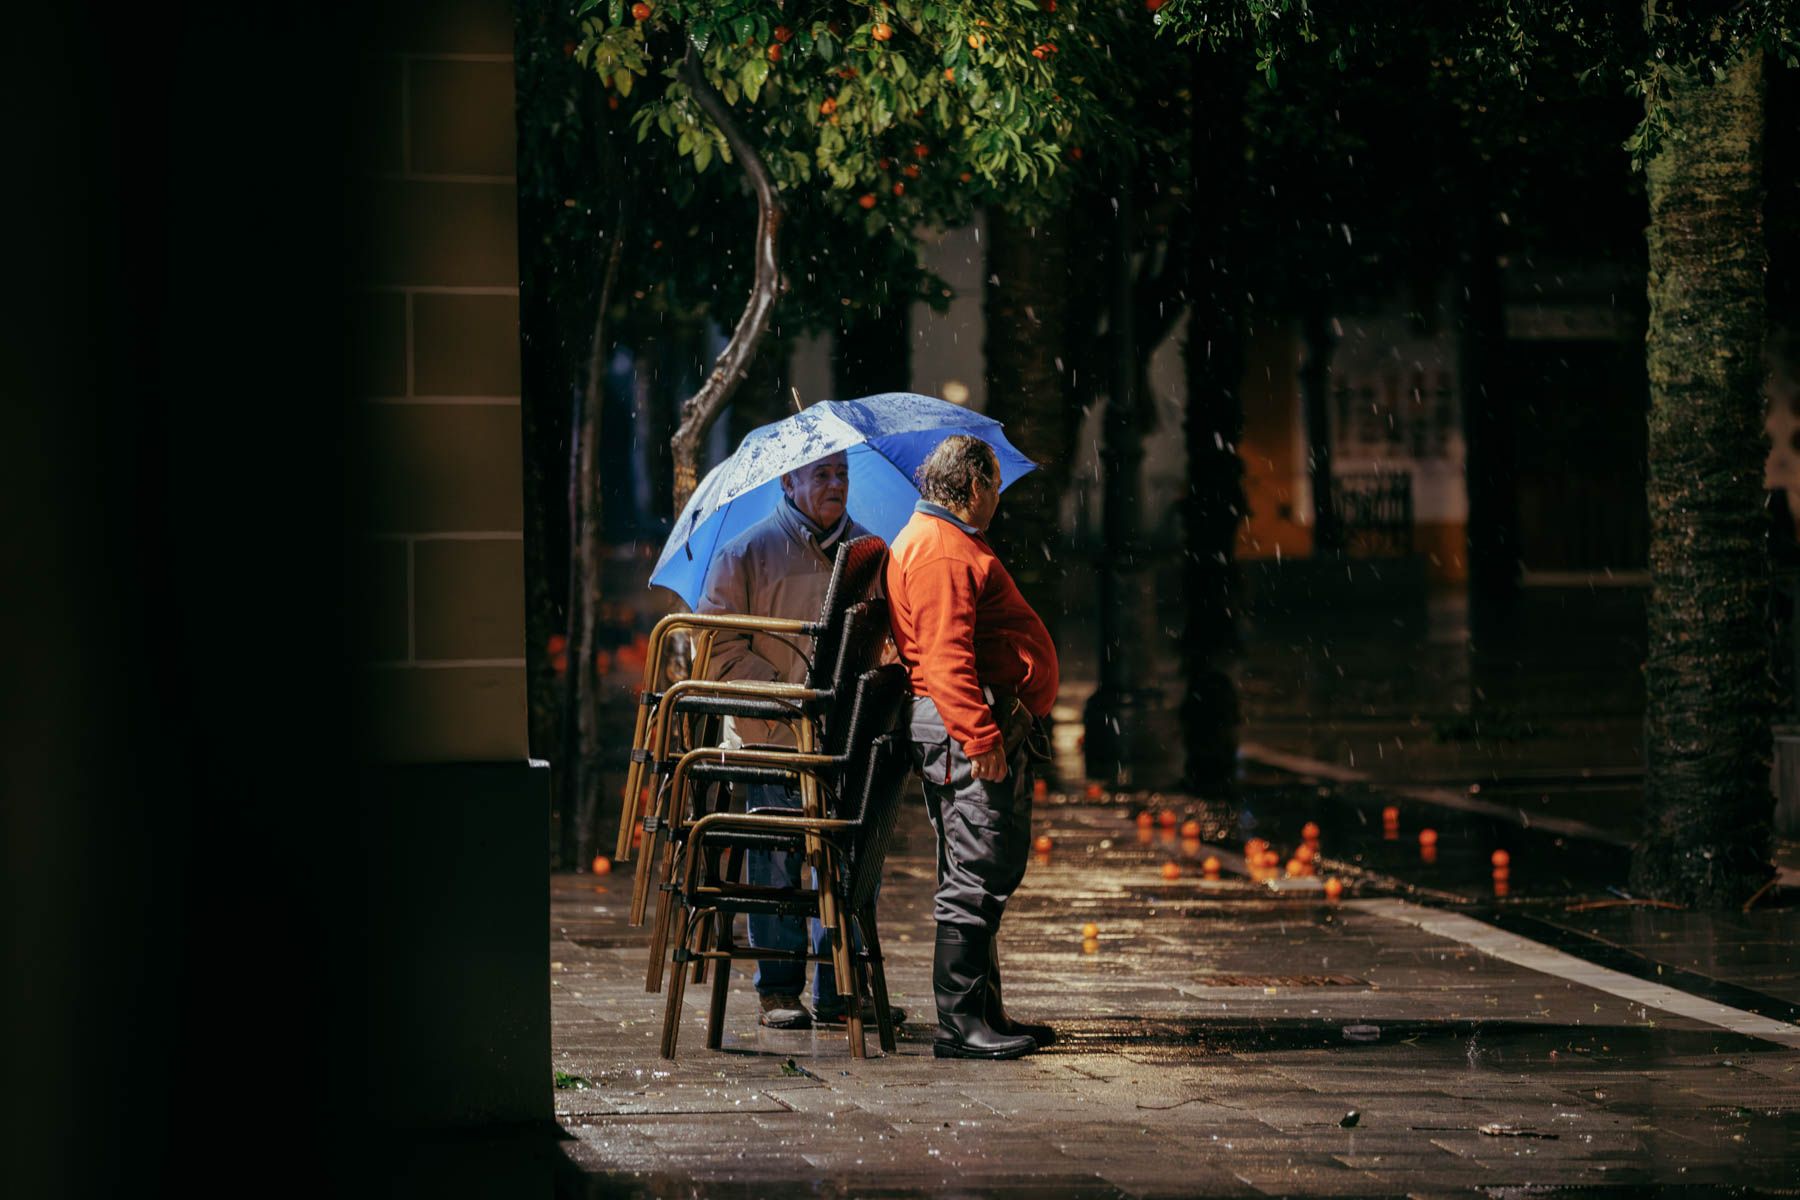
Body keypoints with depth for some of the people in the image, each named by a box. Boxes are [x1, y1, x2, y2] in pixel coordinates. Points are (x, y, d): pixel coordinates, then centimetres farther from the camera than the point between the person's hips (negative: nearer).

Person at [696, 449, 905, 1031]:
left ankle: (839, 989, 9)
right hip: (771, 738, -4)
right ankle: (778, 991, 4)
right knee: (777, 862, -3)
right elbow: (718, 644, -2)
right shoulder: (748, 553, 2)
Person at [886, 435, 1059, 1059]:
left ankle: (984, 1013, 20)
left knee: (989, 875, 14)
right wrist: (981, 738, -27)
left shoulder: (945, 541, 23)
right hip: (973, 729, -11)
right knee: (974, 878, -10)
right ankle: (960, 1023, -9)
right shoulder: (941, 550, -12)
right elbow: (945, 657, -22)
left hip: (988, 728, 11)